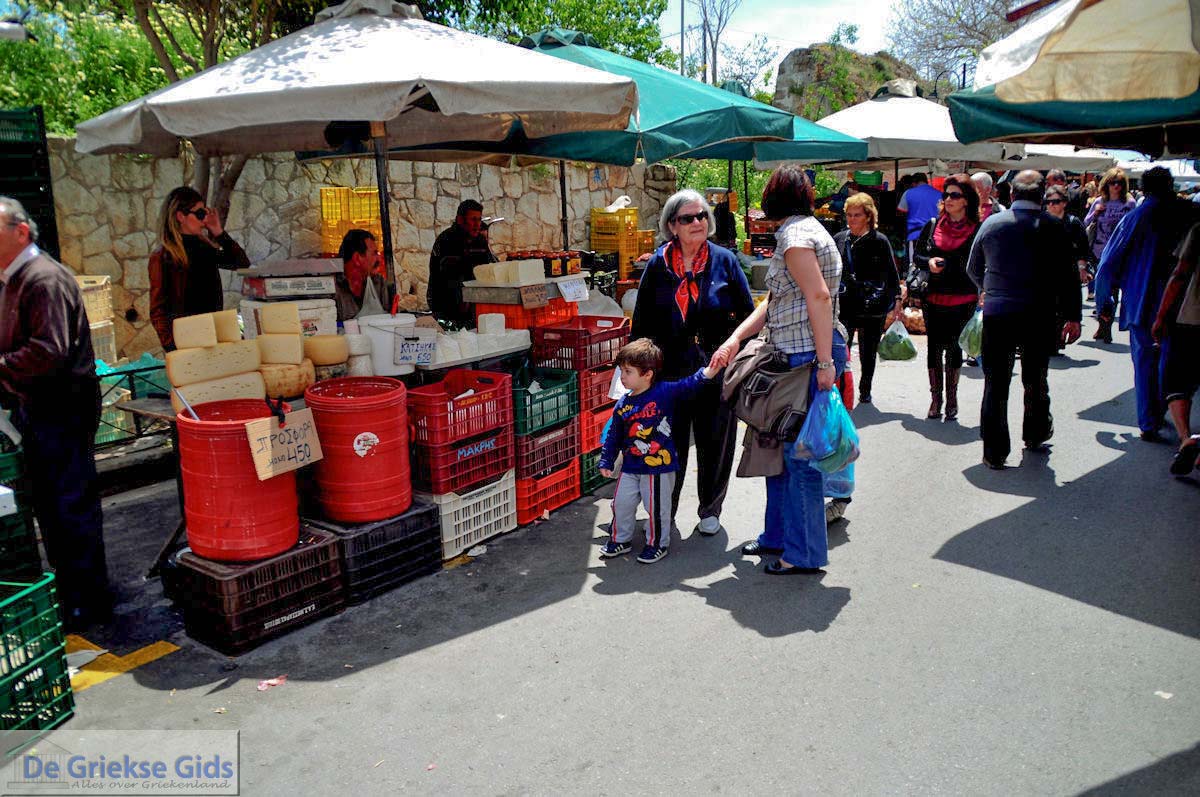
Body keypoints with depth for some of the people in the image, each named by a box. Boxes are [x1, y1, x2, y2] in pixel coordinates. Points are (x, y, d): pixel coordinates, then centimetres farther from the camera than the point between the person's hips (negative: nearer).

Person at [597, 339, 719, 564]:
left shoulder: (665, 392, -11)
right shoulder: (623, 404, 2)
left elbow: (688, 386, -21)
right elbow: (613, 435, 9)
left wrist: (706, 372, -38)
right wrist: (606, 462, 8)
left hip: (659, 466, -5)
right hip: (630, 467, 5)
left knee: (656, 508, 7)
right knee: (621, 504, 14)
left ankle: (658, 543, 28)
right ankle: (620, 539, 35)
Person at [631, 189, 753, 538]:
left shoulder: (724, 260, 0)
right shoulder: (658, 265, 2)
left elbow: (747, 313, 3)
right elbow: (641, 322, 7)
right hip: (670, 369, 0)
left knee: (715, 442, 11)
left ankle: (710, 509, 30)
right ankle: (664, 510, 25)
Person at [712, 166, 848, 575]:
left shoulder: (795, 235, -11)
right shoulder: (803, 229, 19)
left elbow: (819, 297, -22)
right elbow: (774, 302, 17)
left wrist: (825, 362, -23)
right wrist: (735, 339, 11)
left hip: (809, 356, -10)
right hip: (795, 355, 10)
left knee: (800, 453, -3)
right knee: (781, 447, 17)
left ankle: (805, 554, 9)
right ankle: (778, 536, 30)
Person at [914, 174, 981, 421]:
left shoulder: (976, 230, -2)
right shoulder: (933, 225, 7)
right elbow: (917, 255, 13)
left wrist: (980, 298, -7)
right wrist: (929, 262, -9)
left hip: (962, 300, -2)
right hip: (933, 298, 2)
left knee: (954, 348, 3)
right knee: (934, 347, 4)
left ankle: (952, 397, 16)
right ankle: (936, 398, 14)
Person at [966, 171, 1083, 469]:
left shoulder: (991, 223, 0)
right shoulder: (1053, 227, -5)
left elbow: (973, 270, 12)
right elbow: (1069, 276, -4)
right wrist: (1072, 317, 4)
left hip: (997, 314, 0)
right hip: (1040, 317, 0)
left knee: (996, 383, 5)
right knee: (1036, 379, 19)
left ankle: (994, 452, 5)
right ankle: (1035, 435, 37)